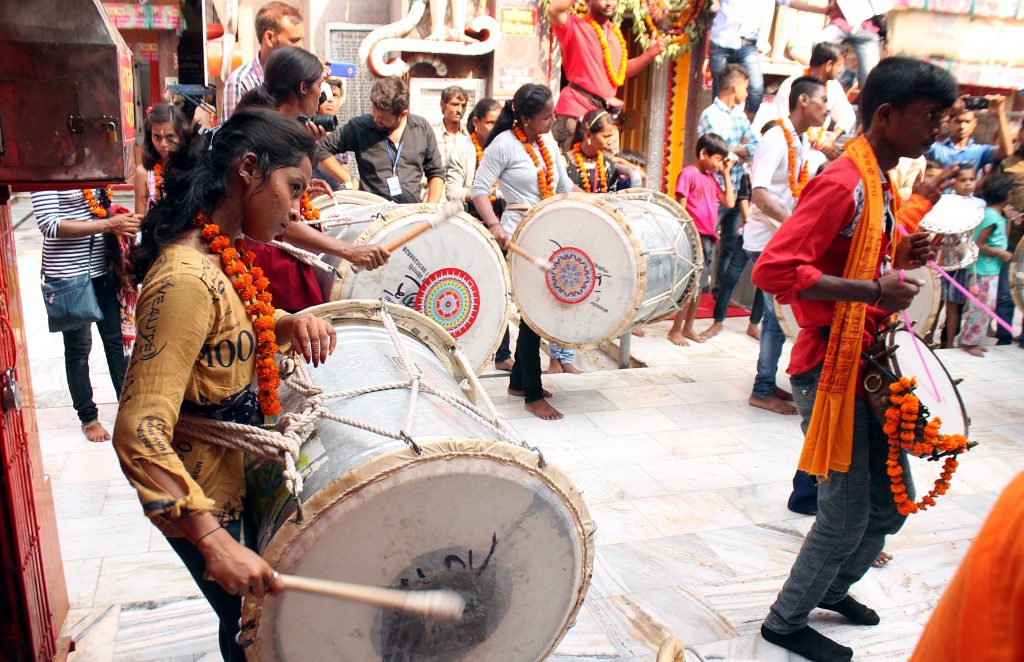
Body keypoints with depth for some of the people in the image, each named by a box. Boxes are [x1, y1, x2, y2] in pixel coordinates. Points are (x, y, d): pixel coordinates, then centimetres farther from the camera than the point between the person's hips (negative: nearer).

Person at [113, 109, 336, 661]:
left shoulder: (224, 252, -1)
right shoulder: (186, 279, -31)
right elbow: (139, 432, -34)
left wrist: (292, 324, -6)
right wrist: (214, 542, -38)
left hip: (239, 467, 9)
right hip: (202, 495, -9)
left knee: (261, 616, 28)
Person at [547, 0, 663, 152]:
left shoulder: (615, 34, 18)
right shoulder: (574, 25, -5)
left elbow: (622, 70, 27)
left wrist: (649, 54, 14)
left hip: (605, 110, 8)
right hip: (576, 106, -7)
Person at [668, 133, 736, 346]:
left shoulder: (711, 178, 16)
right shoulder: (688, 173, -6)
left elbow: (729, 202, 10)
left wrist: (726, 174, 11)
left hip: (709, 238, 8)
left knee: (700, 285, 12)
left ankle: (688, 327, 22)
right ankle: (675, 330, 2)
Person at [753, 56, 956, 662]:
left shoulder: (881, 185, 14)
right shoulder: (843, 183, -17)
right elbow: (772, 269, -28)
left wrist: (899, 261, 5)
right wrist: (871, 289, -29)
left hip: (869, 362, 10)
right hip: (831, 366, -10)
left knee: (892, 502, 18)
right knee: (847, 513, 1)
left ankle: (832, 587, 41)